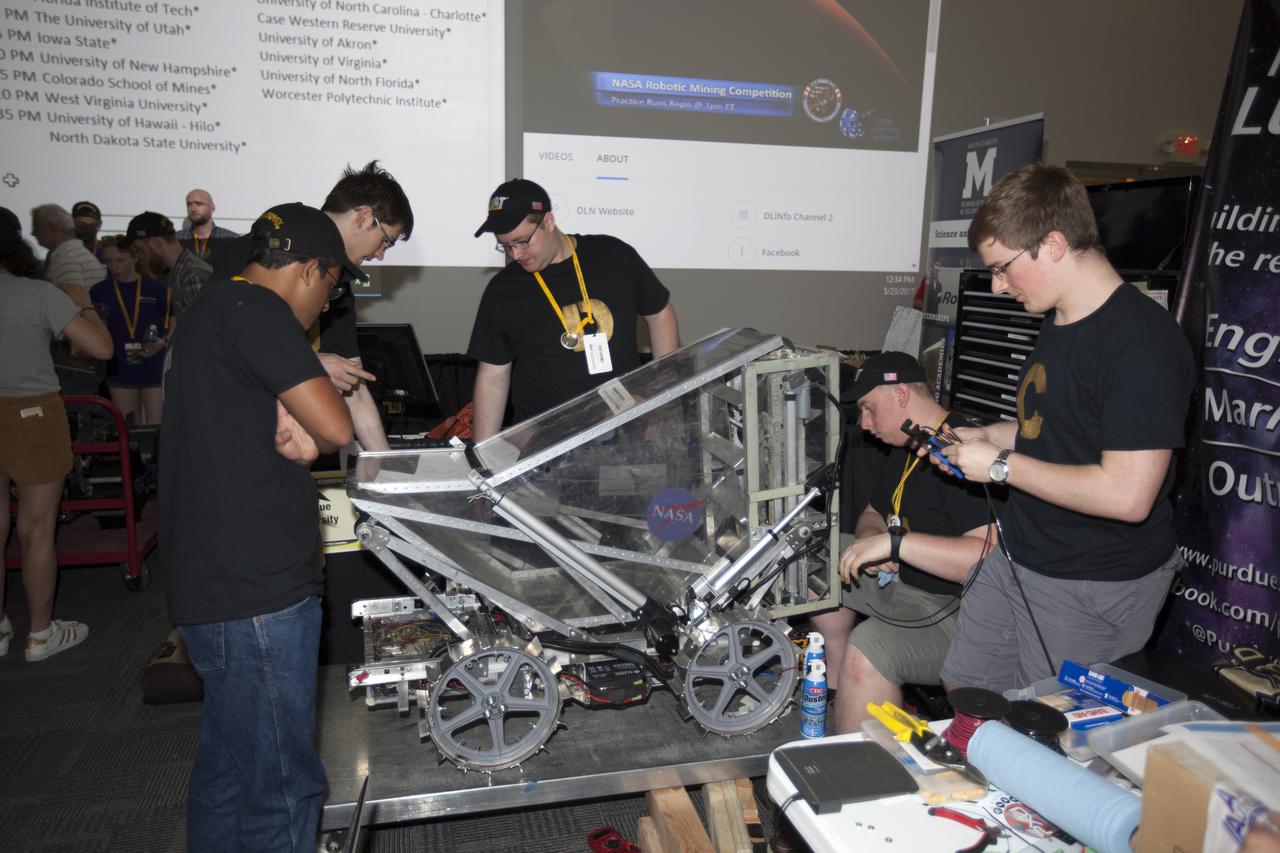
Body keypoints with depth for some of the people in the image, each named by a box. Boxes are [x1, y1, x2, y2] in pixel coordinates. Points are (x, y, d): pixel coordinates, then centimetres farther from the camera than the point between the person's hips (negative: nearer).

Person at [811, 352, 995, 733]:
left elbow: (991, 555, -35)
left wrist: (894, 542, -33)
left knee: (867, 648, -33)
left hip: (952, 606, -11)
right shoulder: (901, 448, 9)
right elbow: (873, 512, 21)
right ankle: (836, 685, 18)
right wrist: (869, 538, -4)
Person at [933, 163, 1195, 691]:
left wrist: (1000, 465, -20)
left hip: (1095, 591, -9)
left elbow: (1127, 494, -28)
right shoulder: (1058, 322, 8)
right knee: (963, 694, 17)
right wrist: (983, 438, 4)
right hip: (1018, 560, 9)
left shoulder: (1141, 343, -23)